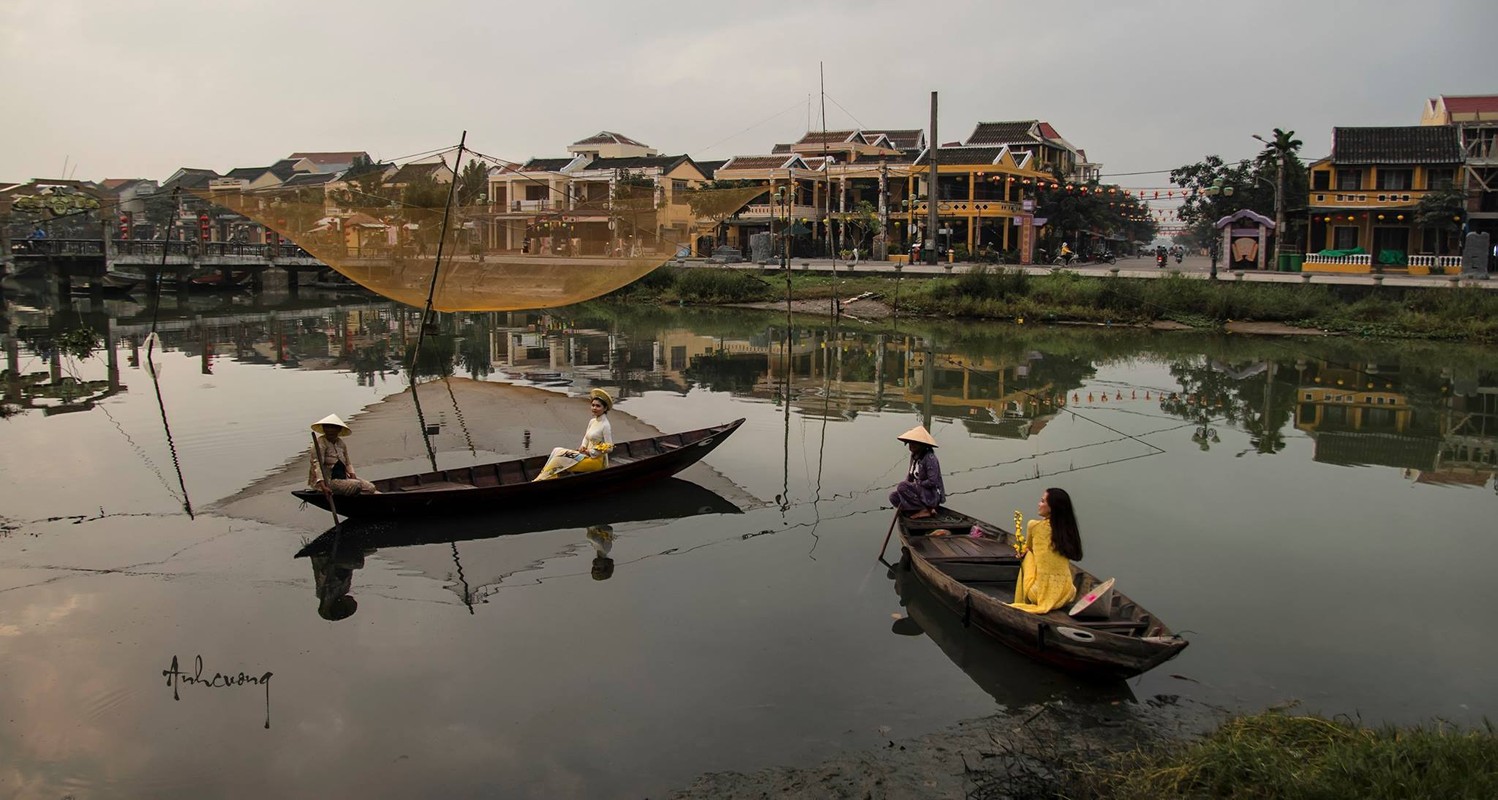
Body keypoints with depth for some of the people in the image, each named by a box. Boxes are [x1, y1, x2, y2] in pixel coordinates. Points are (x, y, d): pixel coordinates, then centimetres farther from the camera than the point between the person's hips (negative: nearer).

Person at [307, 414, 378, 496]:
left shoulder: (341, 443, 11)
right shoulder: (320, 443, -12)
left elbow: (348, 463, 20)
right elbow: (317, 465, -24)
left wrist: (352, 474, -3)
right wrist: (323, 485, -37)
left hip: (343, 477, 8)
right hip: (328, 481, -8)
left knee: (370, 487, -10)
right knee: (357, 485, -28)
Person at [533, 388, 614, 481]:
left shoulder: (605, 425, -15)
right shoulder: (592, 421, 10)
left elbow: (609, 448, -16)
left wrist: (590, 452, -13)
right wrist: (583, 446, -1)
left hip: (597, 460, -8)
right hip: (588, 454, 8)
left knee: (561, 460, -20)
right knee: (557, 451, -7)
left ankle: (543, 479, -12)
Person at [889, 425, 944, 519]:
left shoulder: (929, 458, -20)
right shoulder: (914, 455, 7)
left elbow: (932, 482, -25)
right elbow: (910, 476, 16)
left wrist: (915, 484, -14)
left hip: (932, 496, -9)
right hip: (920, 491, 9)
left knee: (902, 487, -24)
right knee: (893, 497, -1)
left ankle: (925, 509, -14)